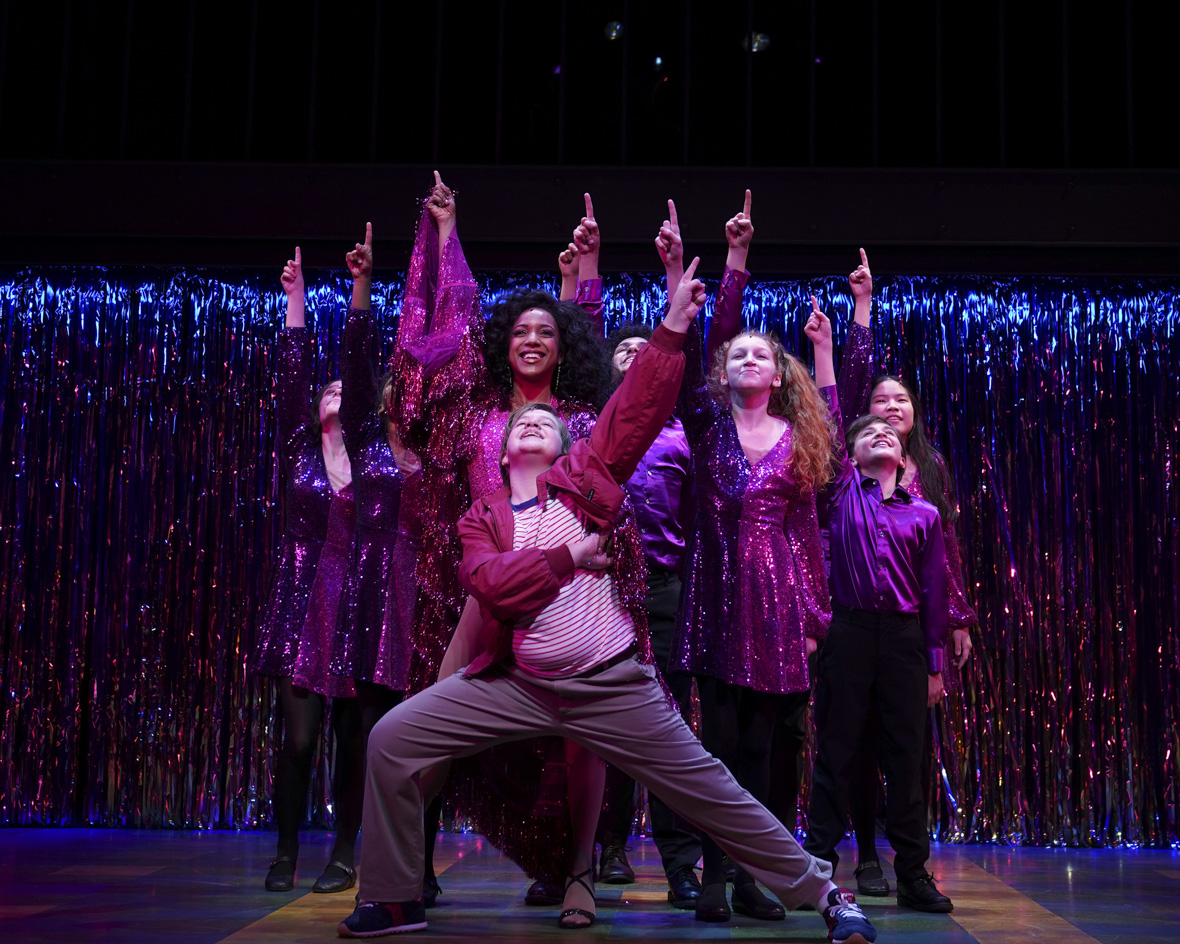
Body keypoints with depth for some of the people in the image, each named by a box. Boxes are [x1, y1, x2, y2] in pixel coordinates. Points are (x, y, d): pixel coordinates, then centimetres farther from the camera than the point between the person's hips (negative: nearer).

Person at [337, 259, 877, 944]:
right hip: (515, 683, 3)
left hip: (611, 686, -2)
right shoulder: (481, 517, 10)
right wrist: (568, 556, -12)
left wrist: (674, 327, -9)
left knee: (709, 791, 1)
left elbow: (636, 410, -4)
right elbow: (491, 583, -10)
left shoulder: (584, 475, 6)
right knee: (391, 742, -5)